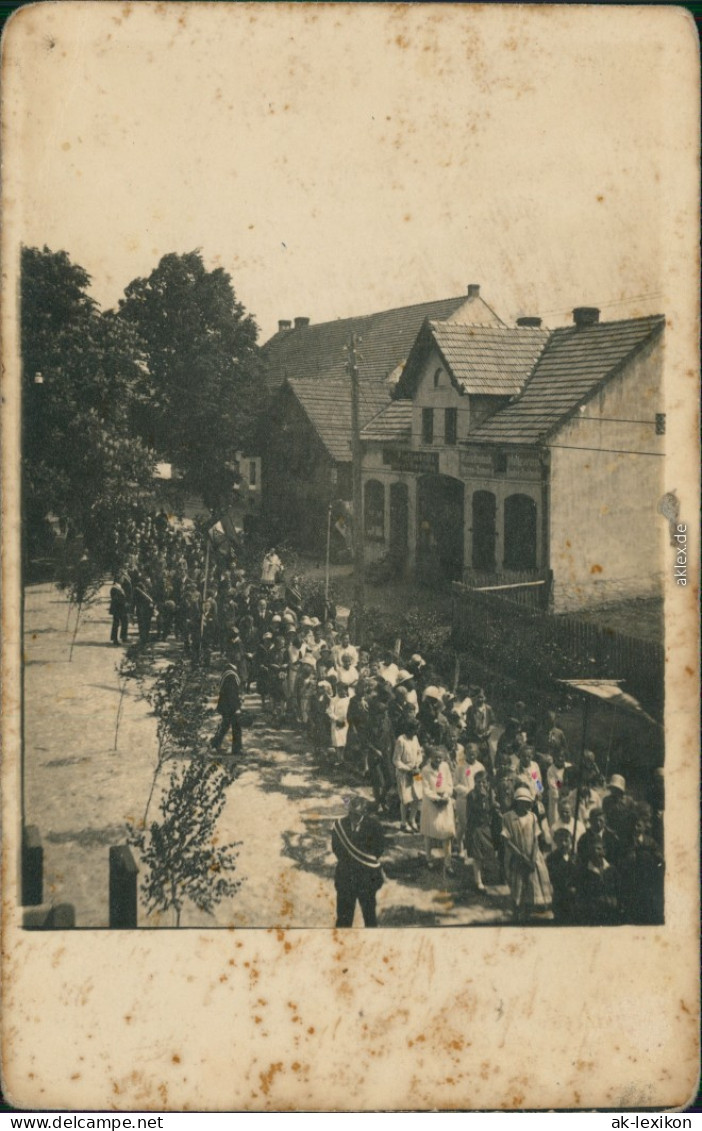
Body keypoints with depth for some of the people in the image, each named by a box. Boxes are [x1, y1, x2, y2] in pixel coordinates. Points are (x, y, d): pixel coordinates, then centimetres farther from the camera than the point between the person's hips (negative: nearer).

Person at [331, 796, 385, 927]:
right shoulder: (340, 825, -6)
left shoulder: (372, 825, -10)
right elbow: (336, 849, -3)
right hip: (345, 873, 1)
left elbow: (379, 848, -8)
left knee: (369, 910, 14)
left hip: (367, 874, -1)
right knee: (344, 910, 6)